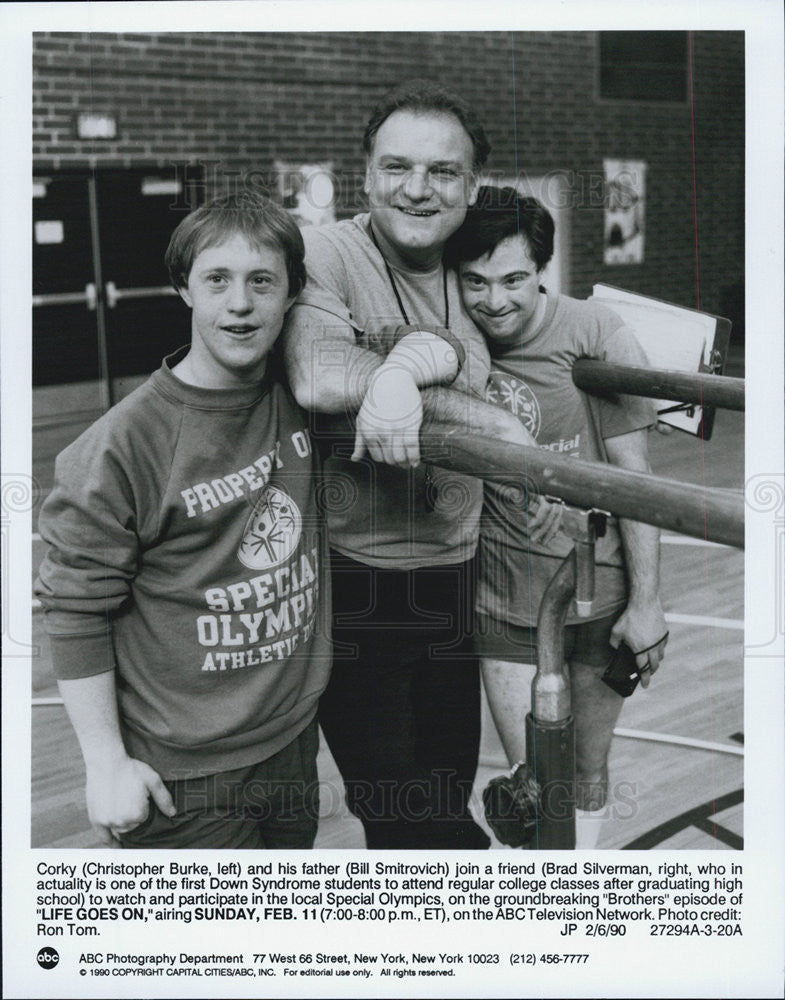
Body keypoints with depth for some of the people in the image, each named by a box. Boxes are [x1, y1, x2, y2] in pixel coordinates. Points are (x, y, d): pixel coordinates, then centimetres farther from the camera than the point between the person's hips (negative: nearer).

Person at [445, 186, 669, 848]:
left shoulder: (594, 335, -11)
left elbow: (632, 473, -9)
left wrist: (646, 601, -9)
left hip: (601, 593, -1)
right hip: (505, 597, 1)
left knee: (587, 774, 15)